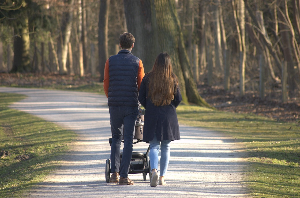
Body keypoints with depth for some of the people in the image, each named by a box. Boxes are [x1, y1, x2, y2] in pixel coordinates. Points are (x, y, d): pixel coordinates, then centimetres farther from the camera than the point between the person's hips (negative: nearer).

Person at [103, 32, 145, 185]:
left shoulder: (110, 61, 1)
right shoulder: (137, 62, -2)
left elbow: (106, 84, 5)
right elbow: (141, 85, 0)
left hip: (114, 105, 2)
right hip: (131, 106, -2)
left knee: (116, 137, 16)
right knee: (128, 140, 1)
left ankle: (114, 173, 9)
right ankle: (124, 176, -4)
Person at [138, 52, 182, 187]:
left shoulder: (148, 78, -3)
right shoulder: (172, 79, -2)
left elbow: (141, 98, 0)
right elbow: (178, 99, 1)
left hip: (152, 116, 0)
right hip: (168, 117, 1)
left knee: (154, 146, 2)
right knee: (165, 147, 11)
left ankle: (154, 170, -25)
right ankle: (162, 177, 11)